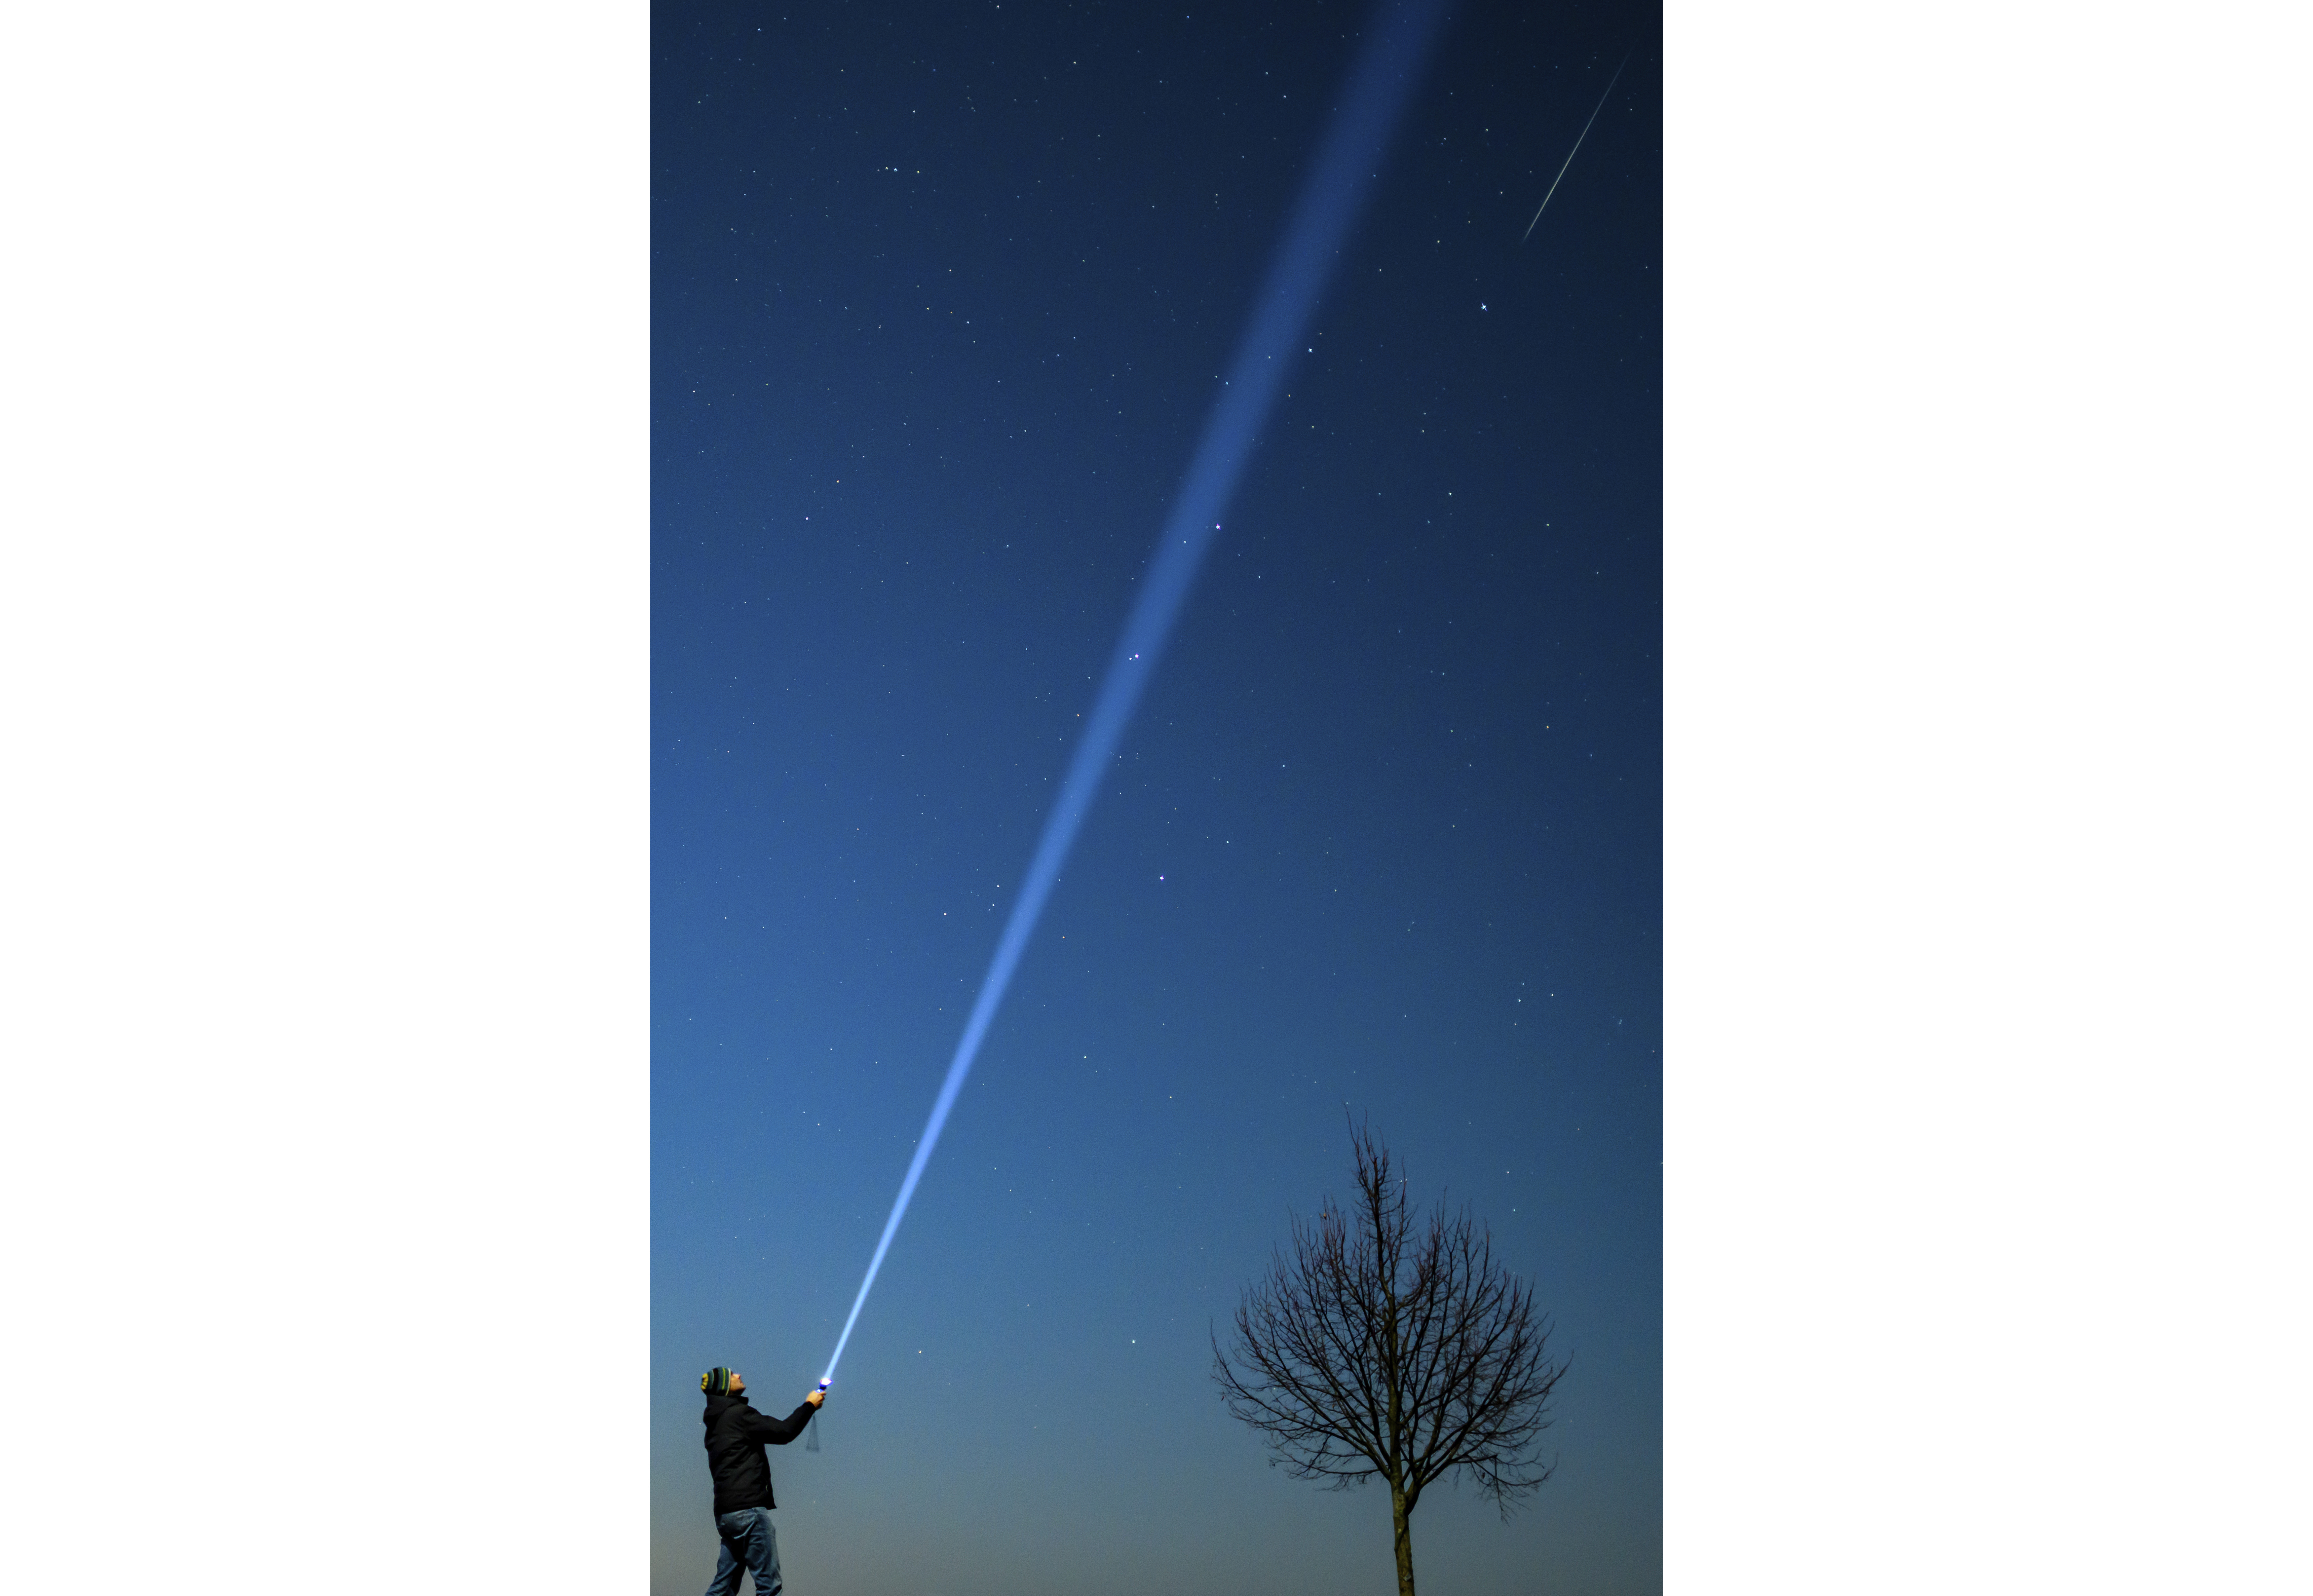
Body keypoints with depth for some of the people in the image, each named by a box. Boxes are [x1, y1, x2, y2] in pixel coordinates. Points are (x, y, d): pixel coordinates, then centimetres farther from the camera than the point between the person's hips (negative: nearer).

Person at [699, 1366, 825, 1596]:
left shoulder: (716, 1422, 19)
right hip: (748, 1509, -9)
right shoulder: (738, 1414, -10)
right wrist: (809, 1405, 0)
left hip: (725, 1514, 9)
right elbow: (784, 1431, -12)